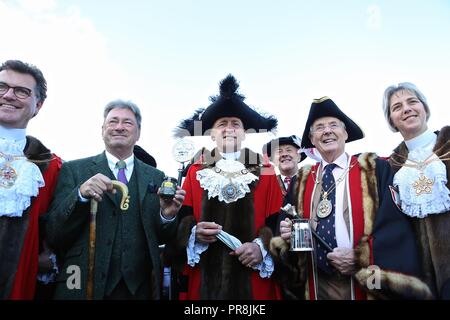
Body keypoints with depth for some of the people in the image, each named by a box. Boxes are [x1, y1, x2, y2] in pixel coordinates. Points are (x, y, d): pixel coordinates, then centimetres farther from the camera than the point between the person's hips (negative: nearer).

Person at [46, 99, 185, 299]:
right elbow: (53, 234, -6)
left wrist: (167, 215, -15)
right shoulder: (73, 170, -2)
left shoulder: (156, 177, 3)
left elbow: (160, 238, 6)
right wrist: (80, 194, -22)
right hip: (85, 285, -2)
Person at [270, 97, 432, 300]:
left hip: (366, 285, -3)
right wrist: (287, 237, -12)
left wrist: (360, 258, -18)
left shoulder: (376, 169, -4)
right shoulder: (302, 181, 5)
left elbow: (396, 228, -9)